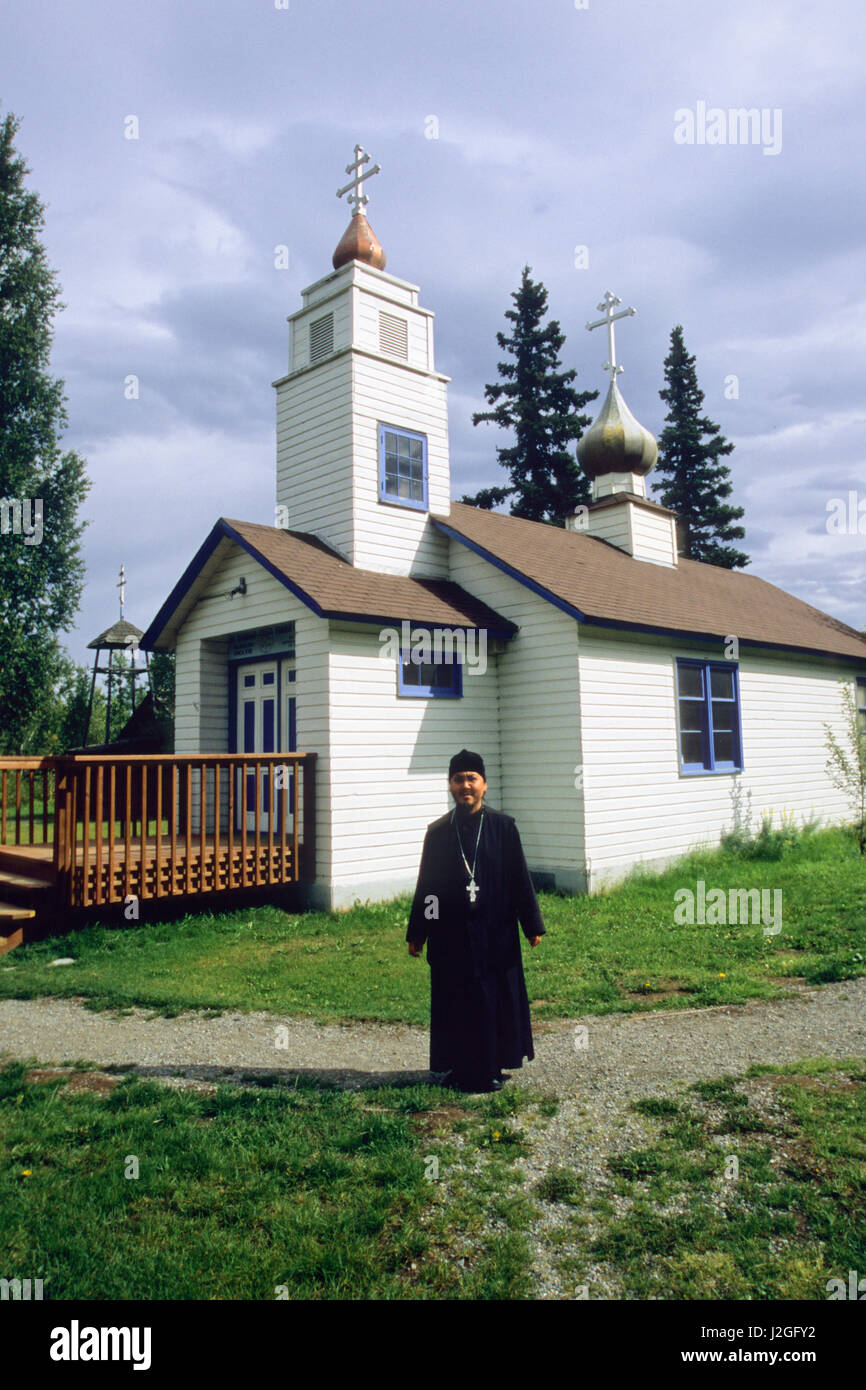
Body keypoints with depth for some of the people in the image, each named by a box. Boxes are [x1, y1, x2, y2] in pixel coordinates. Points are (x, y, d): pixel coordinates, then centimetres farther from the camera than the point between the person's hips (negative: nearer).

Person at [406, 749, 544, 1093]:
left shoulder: (503, 827, -1)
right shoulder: (438, 832, 3)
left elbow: (520, 880, 1)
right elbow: (425, 885, 6)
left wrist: (532, 925, 0)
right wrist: (416, 934, 7)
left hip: (495, 933, -1)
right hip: (451, 937, 1)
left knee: (498, 999, 6)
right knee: (456, 1002, 6)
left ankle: (491, 1068, 22)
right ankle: (461, 1068, 21)